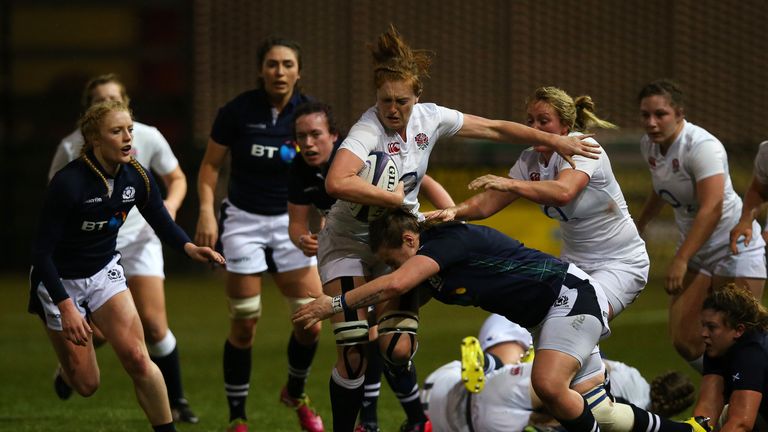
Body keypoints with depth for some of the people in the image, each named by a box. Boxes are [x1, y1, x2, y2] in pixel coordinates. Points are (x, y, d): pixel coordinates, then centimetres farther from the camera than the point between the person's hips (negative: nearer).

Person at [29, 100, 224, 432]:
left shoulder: (137, 178, -10)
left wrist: (189, 247, -19)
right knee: (85, 385, -1)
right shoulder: (68, 183, -27)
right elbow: (42, 252, -24)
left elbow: (163, 223, 4)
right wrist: (66, 306, -31)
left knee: (137, 360, -15)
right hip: (59, 281, -4)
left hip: (104, 273, 4)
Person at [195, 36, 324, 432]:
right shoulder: (238, 111, -10)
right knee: (244, 324, -4)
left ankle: (295, 394, 24)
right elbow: (210, 165, -2)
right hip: (244, 220, -2)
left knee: (311, 320, -5)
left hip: (292, 220, 2)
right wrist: (206, 212, -13)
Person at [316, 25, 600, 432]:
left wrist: (554, 140, 6)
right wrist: (395, 198, -38)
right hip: (347, 242, -5)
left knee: (398, 348, -7)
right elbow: (336, 183, -46)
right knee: (352, 353, -15)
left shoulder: (429, 118, -8)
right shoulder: (368, 131, -27)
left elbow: (494, 129, 5)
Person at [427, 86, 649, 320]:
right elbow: (490, 201, -3)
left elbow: (564, 192, -42)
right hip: (574, 263, 7)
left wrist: (510, 184, -54)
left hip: (621, 263, -7)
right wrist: (454, 211, -24)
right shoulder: (530, 160, 0)